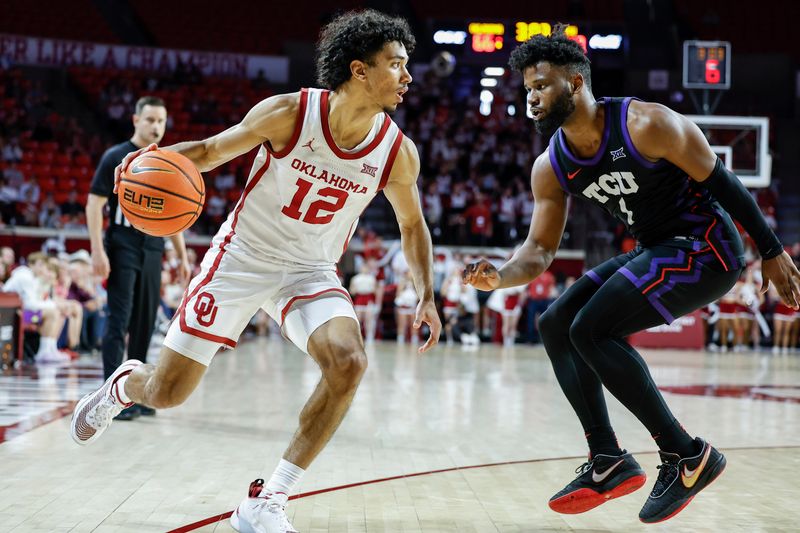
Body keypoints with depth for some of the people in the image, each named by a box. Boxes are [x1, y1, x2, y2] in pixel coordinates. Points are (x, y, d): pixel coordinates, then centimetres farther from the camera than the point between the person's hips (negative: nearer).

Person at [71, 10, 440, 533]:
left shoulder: (398, 151, -10)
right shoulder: (288, 113, -19)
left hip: (311, 271, 2)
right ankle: (123, 384, 43)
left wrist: (427, 297, -4)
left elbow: (413, 224, 7)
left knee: (348, 362, -28)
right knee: (166, 393, 1)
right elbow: (212, 150, -4)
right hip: (241, 259, -2)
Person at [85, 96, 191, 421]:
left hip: (152, 253, 6)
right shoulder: (116, 157, -4)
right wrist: (97, 250, -16)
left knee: (145, 324, 9)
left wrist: (183, 256, 14)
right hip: (122, 250, -6)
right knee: (118, 321, -9)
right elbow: (94, 204, -7)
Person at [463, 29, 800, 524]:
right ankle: (609, 461, 3)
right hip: (653, 252, 8)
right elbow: (540, 249, 1)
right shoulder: (551, 168, -1)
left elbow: (723, 182, -15)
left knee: (590, 330, -21)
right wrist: (500, 277, -21)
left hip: (706, 247, -8)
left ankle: (687, 455, -12)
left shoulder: (645, 125, -22)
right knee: (554, 324, 2)